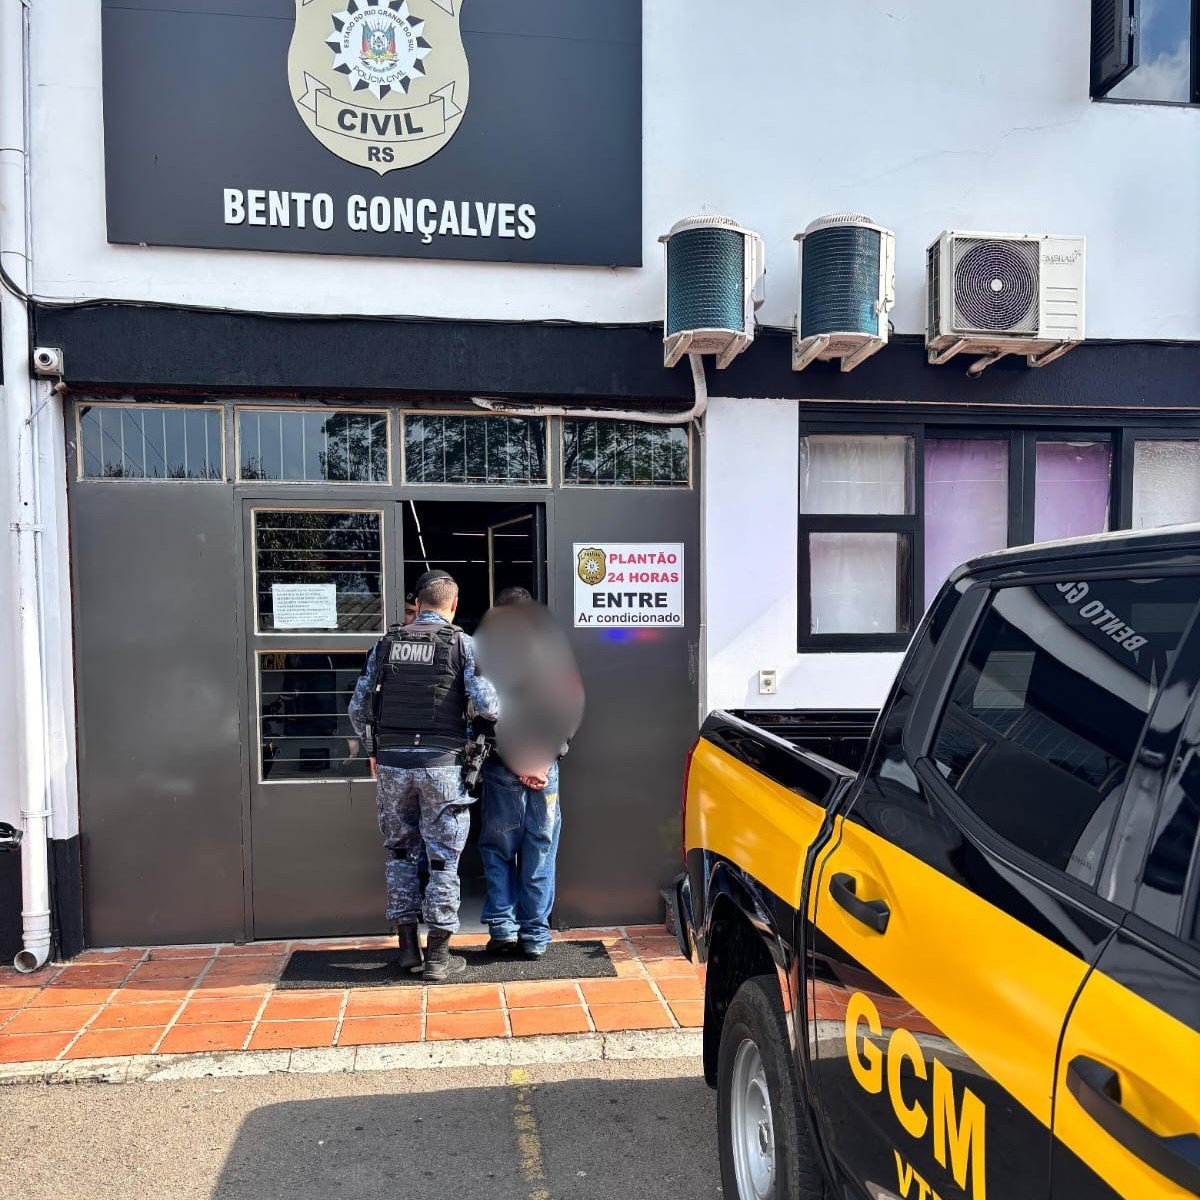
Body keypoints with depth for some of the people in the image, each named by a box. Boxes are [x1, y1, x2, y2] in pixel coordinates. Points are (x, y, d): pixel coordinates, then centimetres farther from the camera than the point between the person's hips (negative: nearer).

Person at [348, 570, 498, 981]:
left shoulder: (386, 644, 8)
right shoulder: (463, 643, -2)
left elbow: (358, 706, 8)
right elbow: (486, 705, -11)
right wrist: (508, 710, 11)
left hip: (392, 762, 3)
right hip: (441, 762, -3)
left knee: (401, 852, 17)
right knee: (443, 858, 6)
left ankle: (407, 946, 23)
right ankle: (437, 956, 12)